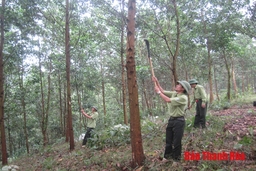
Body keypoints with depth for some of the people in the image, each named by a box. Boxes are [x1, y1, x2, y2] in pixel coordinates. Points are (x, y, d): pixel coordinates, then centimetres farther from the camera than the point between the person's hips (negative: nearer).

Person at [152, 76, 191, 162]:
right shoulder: (174, 93, 5)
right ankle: (167, 155, 35)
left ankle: (176, 159, 22)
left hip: (179, 121, -8)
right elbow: (163, 91, 11)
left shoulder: (183, 98, -21)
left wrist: (158, 92, -20)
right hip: (171, 119, 8)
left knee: (176, 141, 5)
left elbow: (168, 100, -26)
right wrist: (156, 82, -1)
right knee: (168, 139, 19)